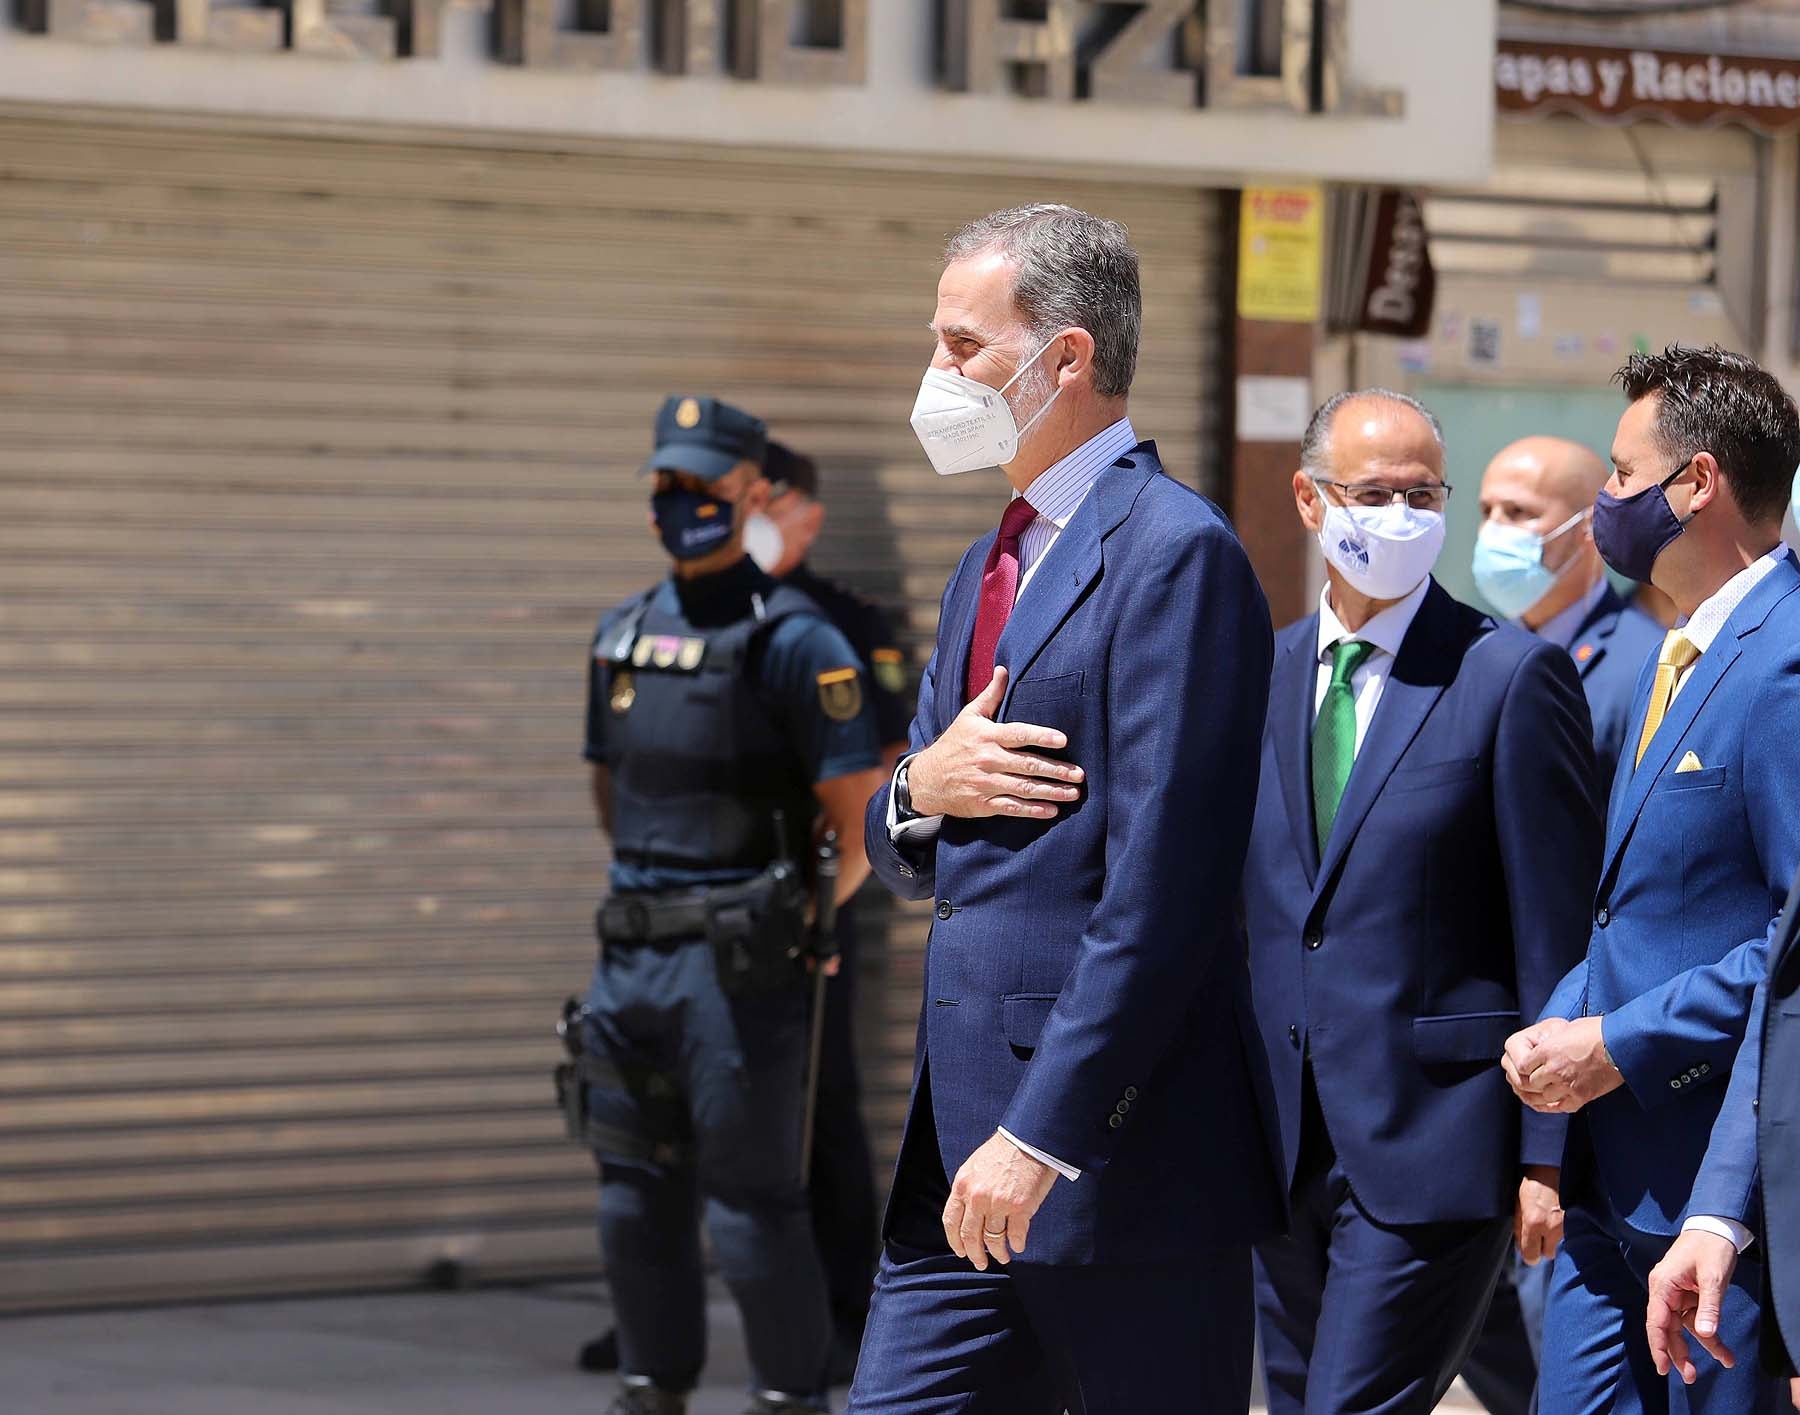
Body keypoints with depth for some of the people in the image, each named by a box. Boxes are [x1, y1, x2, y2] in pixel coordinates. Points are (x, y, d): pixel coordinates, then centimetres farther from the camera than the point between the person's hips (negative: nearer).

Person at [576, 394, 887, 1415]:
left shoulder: (793, 641, -9)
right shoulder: (622, 635, 12)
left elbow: (865, 824, -10)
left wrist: (795, 925, -6)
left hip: (737, 965, -7)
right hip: (631, 953, 7)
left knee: (752, 1201, -5)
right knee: (637, 1198, 11)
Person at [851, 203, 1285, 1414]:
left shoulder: (1175, 554, -11)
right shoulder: (995, 564, 20)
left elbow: (1160, 891, -18)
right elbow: (915, 859, 24)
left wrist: (1041, 1135, -21)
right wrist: (919, 792, -1)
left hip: (1121, 1155, -9)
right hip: (962, 1149, 9)